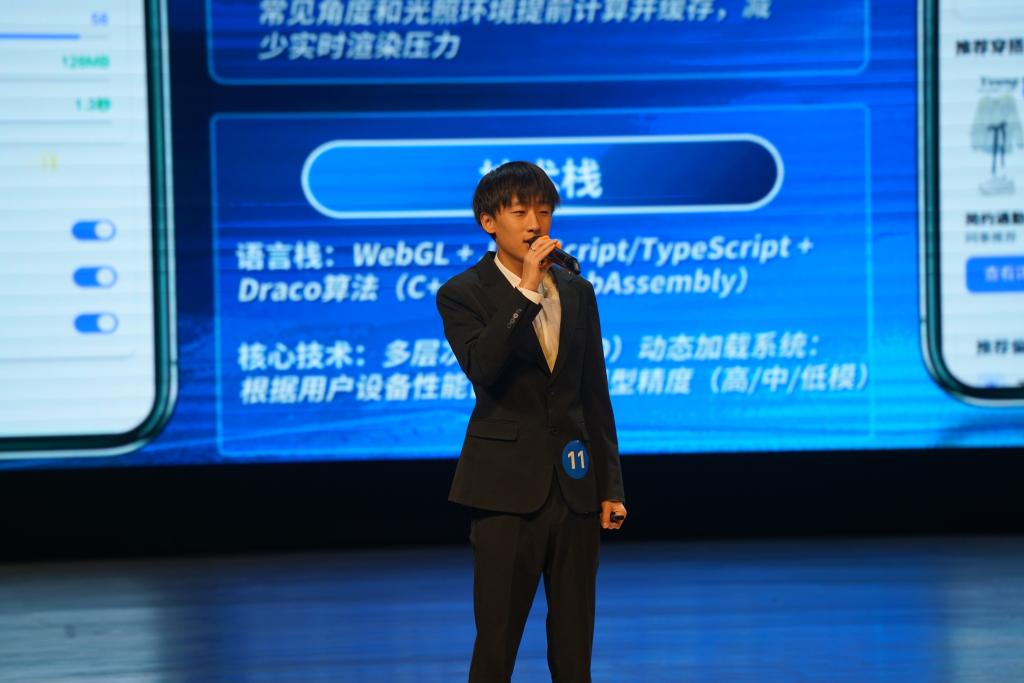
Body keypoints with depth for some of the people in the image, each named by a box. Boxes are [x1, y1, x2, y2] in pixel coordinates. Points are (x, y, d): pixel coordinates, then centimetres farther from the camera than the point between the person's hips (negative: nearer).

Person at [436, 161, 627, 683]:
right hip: (509, 486, -4)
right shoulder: (462, 295, -4)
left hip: (575, 484, 4)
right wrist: (525, 292, -26)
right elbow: (481, 369, -22)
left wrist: (610, 486, 10)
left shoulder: (577, 292, 10)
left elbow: (595, 395, 13)